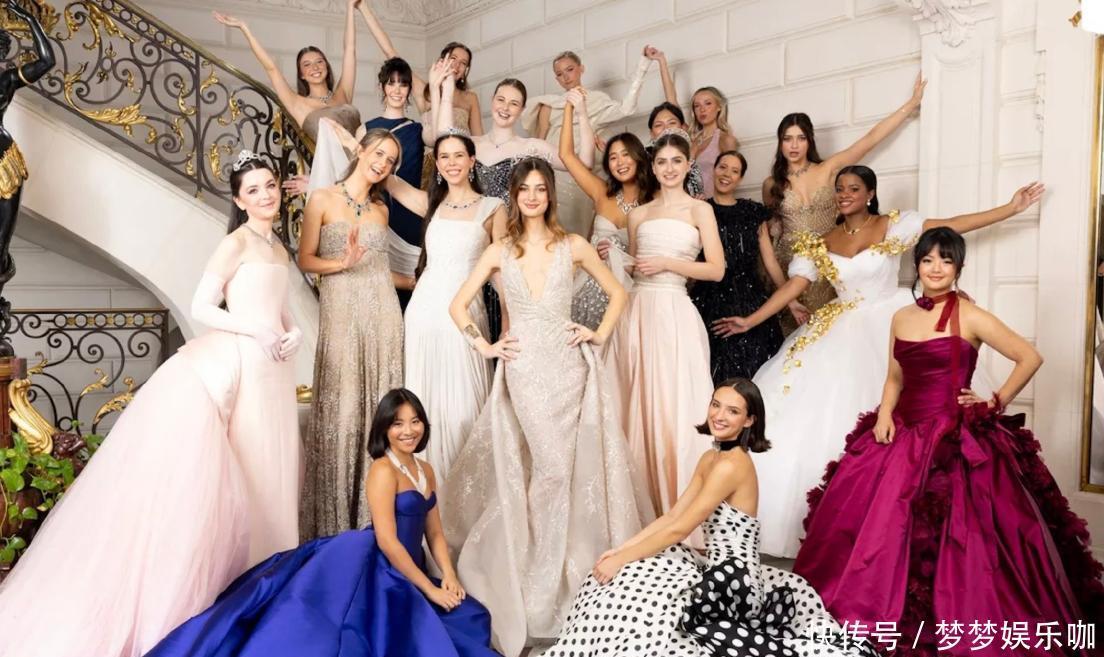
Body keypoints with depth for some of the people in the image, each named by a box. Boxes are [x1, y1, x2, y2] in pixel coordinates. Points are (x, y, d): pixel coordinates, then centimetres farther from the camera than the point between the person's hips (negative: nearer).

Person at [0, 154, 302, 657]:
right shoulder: (235, 244, -7)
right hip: (238, 363, -7)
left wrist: (293, 333, -1)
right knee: (238, 469, -5)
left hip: (273, 368, 8)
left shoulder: (279, 249, 15)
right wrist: (257, 331, -18)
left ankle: (260, 571, 25)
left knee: (269, 468, 13)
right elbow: (201, 307, -11)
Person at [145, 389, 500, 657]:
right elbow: (386, 540, -17)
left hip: (406, 574, 8)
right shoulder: (383, 470, -11)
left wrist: (449, 576, -1)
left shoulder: (426, 470, 14)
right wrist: (430, 589, -14)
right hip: (372, 565, -8)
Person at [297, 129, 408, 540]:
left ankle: (373, 513, 14)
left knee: (379, 406, 5)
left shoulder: (381, 209, 14)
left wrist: (414, 282, 22)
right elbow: (306, 260, 0)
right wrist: (343, 262, -16)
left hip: (383, 313, 4)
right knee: (341, 408, -3)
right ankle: (335, 517, 10)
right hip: (341, 313, -4)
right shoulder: (323, 200, 2)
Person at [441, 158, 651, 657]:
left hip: (567, 366, 1)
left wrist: (601, 334, 3)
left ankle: (565, 572, 21)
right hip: (524, 369, -1)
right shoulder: (500, 251, 6)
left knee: (573, 466, 1)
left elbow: (617, 292, 14)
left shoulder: (572, 246, 6)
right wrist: (483, 345, 0)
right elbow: (458, 305, 8)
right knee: (551, 467, -5)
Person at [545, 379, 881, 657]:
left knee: (637, 604, -9)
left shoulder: (733, 465, -20)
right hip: (720, 571, 9)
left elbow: (678, 530, -19)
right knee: (619, 578, 10)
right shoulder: (710, 458, 9)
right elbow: (670, 516, 8)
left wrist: (621, 560, -12)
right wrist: (619, 550, 1)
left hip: (732, 582, -9)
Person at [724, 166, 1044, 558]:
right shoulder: (820, 244, 7)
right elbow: (794, 286, 4)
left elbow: (952, 226, -4)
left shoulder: (894, 226, 0)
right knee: (825, 420, -3)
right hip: (842, 336, 3)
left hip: (890, 329, -2)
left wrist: (1013, 208, -10)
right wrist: (750, 321, -3)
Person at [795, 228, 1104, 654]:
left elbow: (1030, 358, -4)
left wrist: (995, 403, -4)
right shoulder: (901, 318, 10)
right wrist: (884, 414, 0)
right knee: (881, 527, 6)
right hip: (905, 435, 6)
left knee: (955, 536, -5)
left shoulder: (970, 317, -6)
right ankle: (891, 619, 23)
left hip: (958, 440, -6)